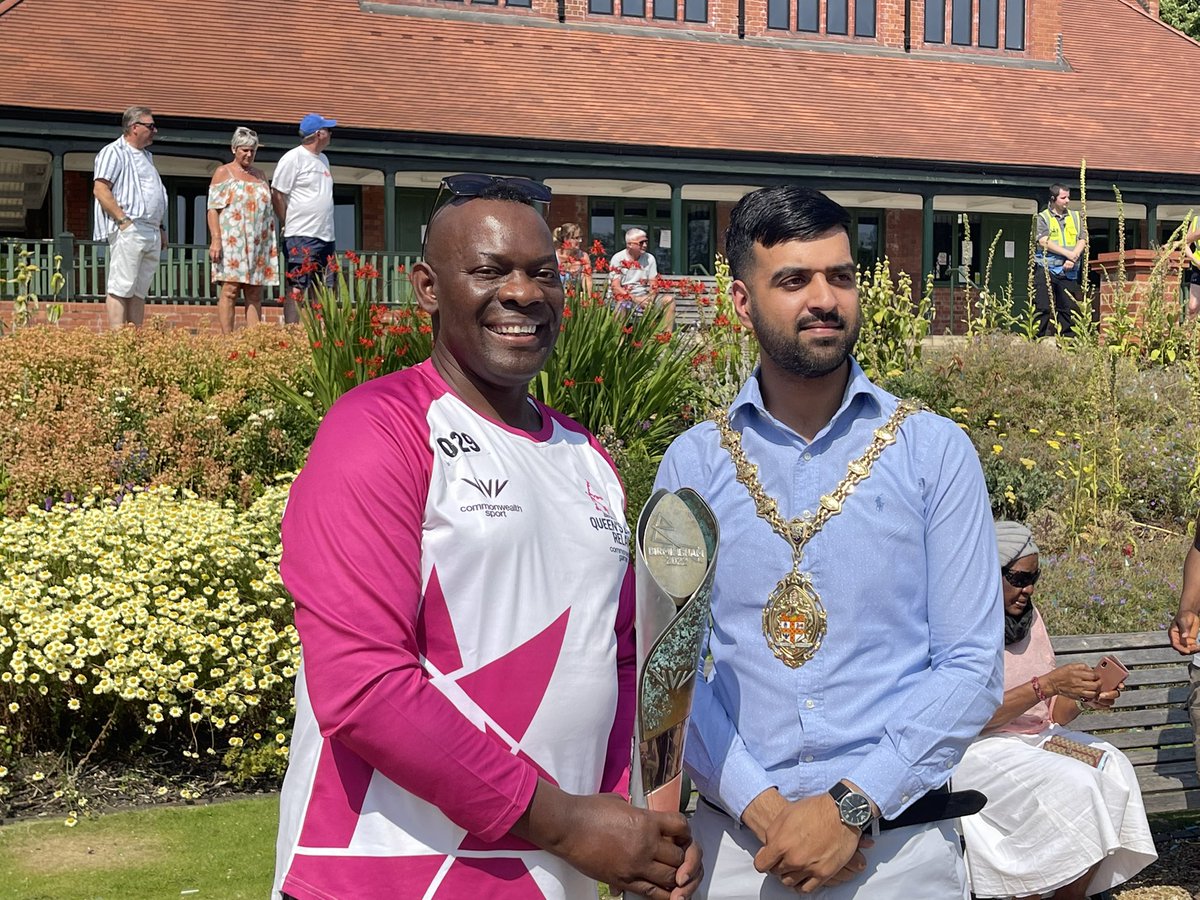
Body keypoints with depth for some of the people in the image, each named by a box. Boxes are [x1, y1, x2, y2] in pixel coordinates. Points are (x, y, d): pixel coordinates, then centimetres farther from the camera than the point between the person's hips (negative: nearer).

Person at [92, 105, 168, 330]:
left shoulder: (146, 155, 25)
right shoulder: (114, 152, -3)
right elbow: (100, 190, -13)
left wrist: (161, 228, 21)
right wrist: (123, 219, -18)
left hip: (152, 232, 9)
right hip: (128, 229, -9)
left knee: (139, 292, 7)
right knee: (120, 289, -11)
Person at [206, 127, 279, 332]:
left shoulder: (260, 175, 20)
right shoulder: (223, 173, 4)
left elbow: (268, 210, 22)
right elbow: (213, 208, -3)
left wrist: (273, 243, 15)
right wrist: (215, 239, -15)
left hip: (258, 243, 5)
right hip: (232, 241, -5)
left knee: (255, 294, 2)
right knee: (229, 290, -10)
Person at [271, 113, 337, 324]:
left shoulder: (323, 159, 18)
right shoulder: (293, 158, -8)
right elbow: (277, 194, -9)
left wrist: (326, 229, 17)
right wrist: (290, 224, -5)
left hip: (326, 236, 8)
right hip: (302, 237, -8)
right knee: (297, 288, -8)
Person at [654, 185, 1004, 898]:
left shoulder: (936, 451, -2)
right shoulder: (693, 463, 1)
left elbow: (973, 667, -6)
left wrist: (853, 805, -15)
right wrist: (760, 806, -14)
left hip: (902, 842, 0)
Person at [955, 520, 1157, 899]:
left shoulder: (1028, 615, 11)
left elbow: (1053, 714, 12)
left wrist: (1085, 697, -10)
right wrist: (1048, 684, -24)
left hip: (1041, 738, 7)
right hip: (980, 749, -7)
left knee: (1113, 766, -18)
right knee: (1074, 785, -28)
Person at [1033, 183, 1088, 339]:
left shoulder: (1075, 217, 16)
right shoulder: (1042, 218, 3)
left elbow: (1083, 240, 6)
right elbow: (1044, 241, -11)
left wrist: (1073, 258, -12)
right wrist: (1068, 254, -16)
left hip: (1069, 272, 4)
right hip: (1046, 270, -4)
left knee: (1070, 309, 1)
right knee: (1044, 310, -8)